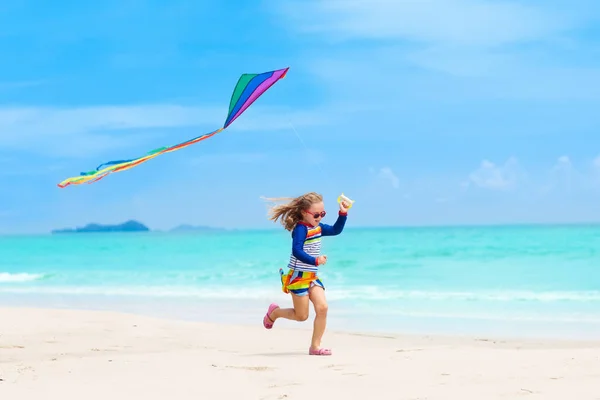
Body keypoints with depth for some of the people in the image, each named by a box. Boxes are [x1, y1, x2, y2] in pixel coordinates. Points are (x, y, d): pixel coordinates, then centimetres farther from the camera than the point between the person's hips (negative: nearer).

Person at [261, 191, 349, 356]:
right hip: (298, 276, -8)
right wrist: (315, 260, -37)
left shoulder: (318, 227, 8)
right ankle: (274, 312, 30)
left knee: (322, 307, -10)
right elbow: (297, 251, -29)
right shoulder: (301, 228, -18)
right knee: (301, 315, 1)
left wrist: (343, 214, 6)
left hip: (312, 276, 8)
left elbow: (336, 230, 19)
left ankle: (315, 346, -4)